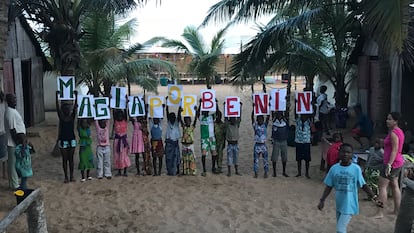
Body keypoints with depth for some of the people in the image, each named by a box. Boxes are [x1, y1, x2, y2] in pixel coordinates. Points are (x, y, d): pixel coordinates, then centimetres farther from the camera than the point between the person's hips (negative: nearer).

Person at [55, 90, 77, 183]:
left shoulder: (72, 116, 1)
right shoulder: (61, 117, -2)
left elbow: (75, 106, -10)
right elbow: (57, 107, -13)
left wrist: (76, 96, -20)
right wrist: (57, 96, -23)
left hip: (72, 140, 1)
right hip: (63, 140, -1)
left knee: (71, 159, 8)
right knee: (64, 159, 5)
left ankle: (71, 176, 16)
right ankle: (66, 176, 13)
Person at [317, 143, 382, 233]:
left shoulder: (356, 169, -11)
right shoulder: (334, 168, -4)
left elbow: (364, 185, -2)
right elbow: (329, 187, 2)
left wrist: (375, 198, -7)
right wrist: (322, 200, -4)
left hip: (349, 205, -4)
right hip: (339, 204, 4)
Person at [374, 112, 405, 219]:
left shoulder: (393, 133, -19)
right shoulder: (399, 131, 12)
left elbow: (394, 150, -24)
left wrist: (389, 164, -27)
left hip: (392, 163, -10)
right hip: (398, 162, 10)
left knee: (382, 186, -6)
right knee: (395, 186, 15)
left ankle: (380, 213, -5)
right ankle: (397, 210, 22)